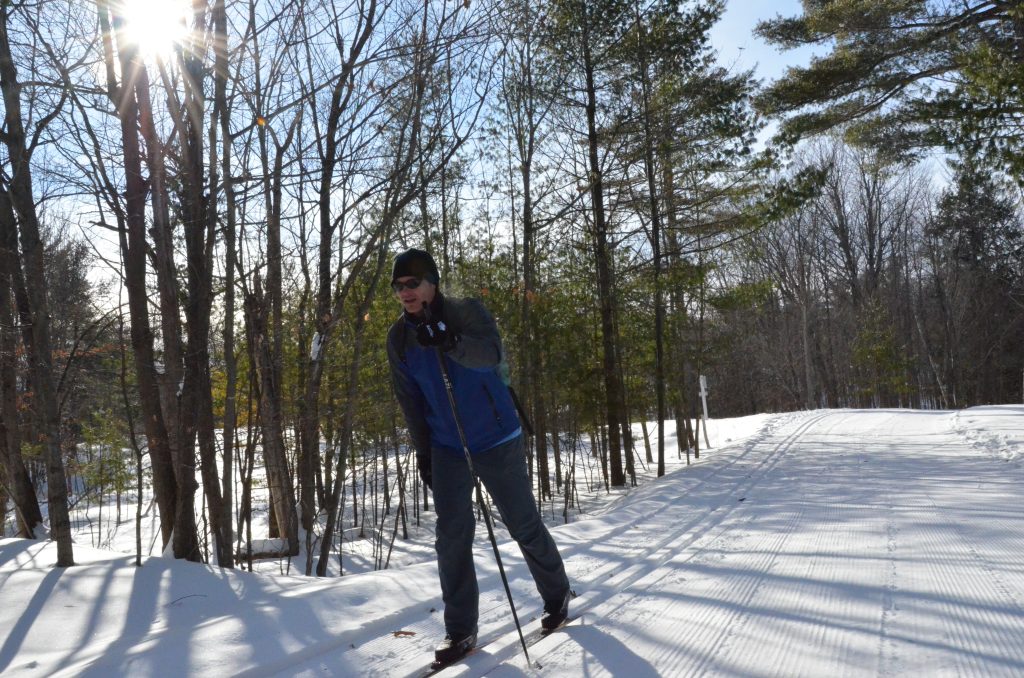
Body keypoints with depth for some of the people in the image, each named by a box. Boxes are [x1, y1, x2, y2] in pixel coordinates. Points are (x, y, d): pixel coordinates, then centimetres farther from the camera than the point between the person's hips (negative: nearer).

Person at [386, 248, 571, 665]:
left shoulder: (468, 313, -13)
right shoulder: (399, 339, 0)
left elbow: (489, 354, -32)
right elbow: (410, 401, 9)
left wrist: (450, 343, -49)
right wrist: (422, 451, 10)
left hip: (496, 442, -3)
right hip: (447, 450, 4)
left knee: (525, 526, 8)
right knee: (451, 538, -1)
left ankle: (557, 596, 31)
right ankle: (460, 630, 11)